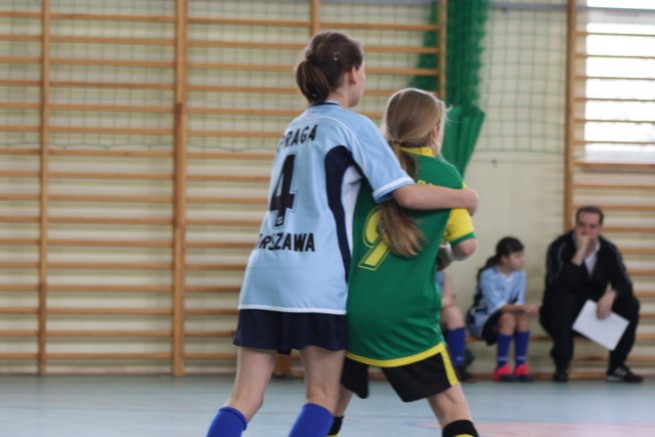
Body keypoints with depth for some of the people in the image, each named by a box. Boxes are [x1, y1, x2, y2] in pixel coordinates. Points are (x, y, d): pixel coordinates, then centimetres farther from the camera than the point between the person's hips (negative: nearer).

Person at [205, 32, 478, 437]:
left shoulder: (297, 128, 23)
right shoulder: (354, 126, 0)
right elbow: (406, 193, -5)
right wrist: (463, 198, 9)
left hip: (265, 271, 6)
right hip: (316, 278, -6)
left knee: (245, 399, 1)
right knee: (323, 398, 2)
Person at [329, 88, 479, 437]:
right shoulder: (445, 175, 2)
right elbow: (466, 246, 6)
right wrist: (445, 256, 28)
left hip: (348, 307, 4)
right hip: (404, 317, -4)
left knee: (331, 408, 19)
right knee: (451, 406, 2)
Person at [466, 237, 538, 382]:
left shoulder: (520, 275, -3)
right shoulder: (488, 275, -20)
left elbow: (518, 303, -7)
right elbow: (496, 306, -27)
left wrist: (526, 309, -31)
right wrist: (522, 307, -38)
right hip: (480, 320, -5)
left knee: (523, 316, -26)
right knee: (508, 318, -34)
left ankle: (521, 366, -22)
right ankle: (501, 367, -30)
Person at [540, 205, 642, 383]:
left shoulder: (609, 250, -2)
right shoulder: (560, 247, -16)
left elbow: (624, 284, -8)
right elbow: (559, 286, -31)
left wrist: (611, 295, -31)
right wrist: (580, 253, -34)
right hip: (564, 315, -4)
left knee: (630, 305, -17)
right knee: (564, 300, -36)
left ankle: (617, 367, -8)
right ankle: (561, 367, -23)